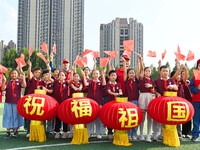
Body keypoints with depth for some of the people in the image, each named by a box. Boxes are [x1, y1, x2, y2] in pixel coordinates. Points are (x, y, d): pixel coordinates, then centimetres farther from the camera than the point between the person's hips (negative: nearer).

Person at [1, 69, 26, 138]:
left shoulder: (19, 82, 2)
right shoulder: (8, 83, 5)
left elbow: (24, 85, -18)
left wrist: (23, 77, -23)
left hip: (17, 102, -2)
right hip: (8, 102, 2)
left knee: (16, 116, 6)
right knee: (8, 116, 5)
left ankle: (16, 130, 16)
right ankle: (8, 131, 12)